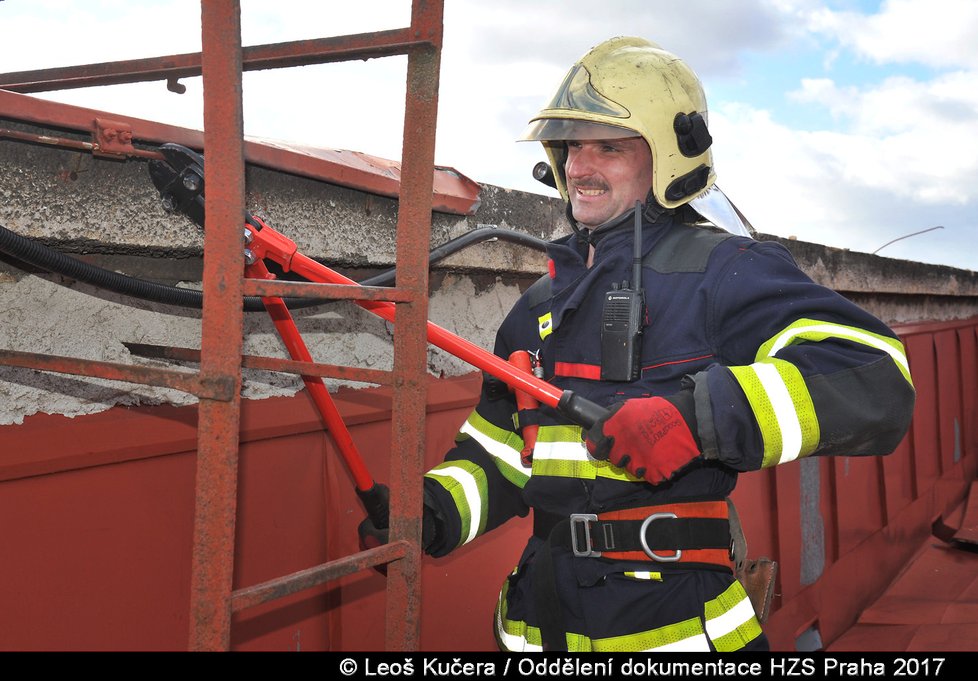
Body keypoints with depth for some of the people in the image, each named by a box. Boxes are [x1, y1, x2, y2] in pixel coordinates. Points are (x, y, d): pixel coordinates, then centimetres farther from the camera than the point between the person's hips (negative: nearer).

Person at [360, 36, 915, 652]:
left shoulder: (722, 271, -9)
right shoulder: (541, 305, 14)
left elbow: (873, 382, -23)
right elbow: (499, 452, 18)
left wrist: (696, 416, -33)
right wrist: (430, 513, -1)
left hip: (675, 625, -6)